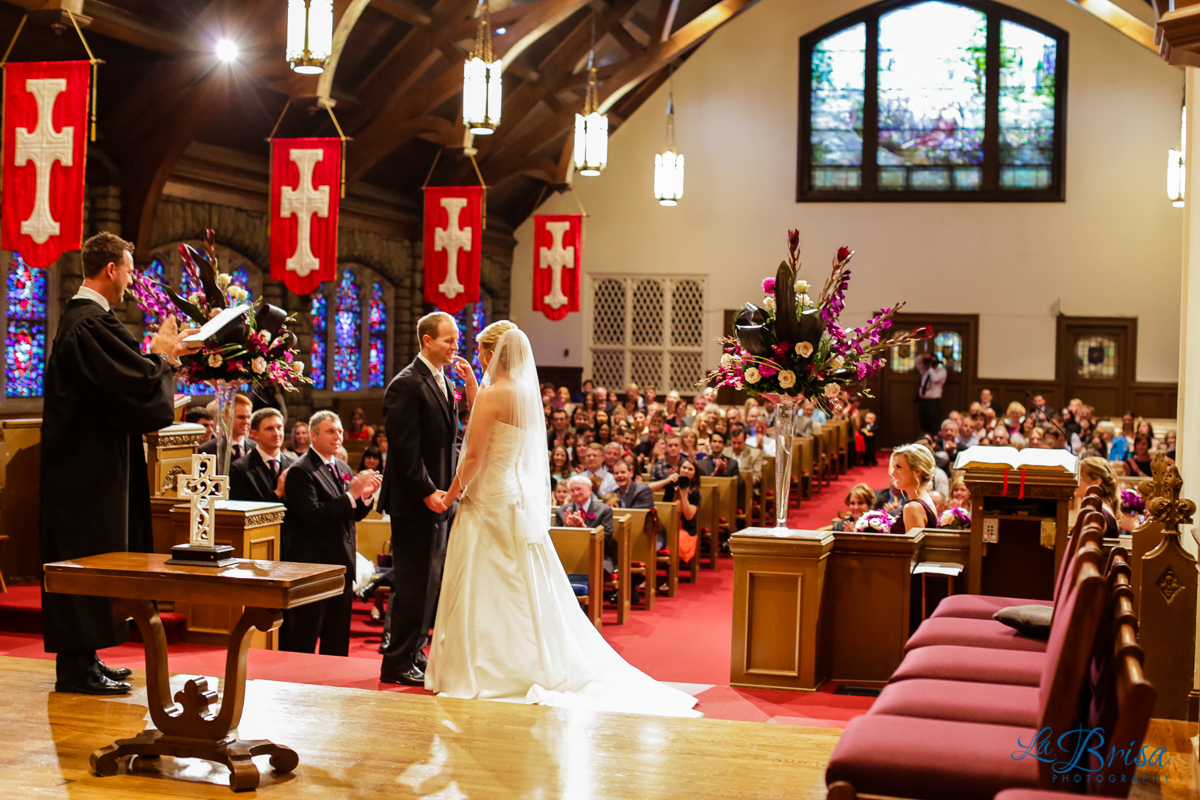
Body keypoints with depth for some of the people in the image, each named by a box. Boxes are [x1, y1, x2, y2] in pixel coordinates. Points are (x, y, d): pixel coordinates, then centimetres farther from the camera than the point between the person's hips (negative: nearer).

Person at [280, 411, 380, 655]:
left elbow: (354, 514, 15)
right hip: (313, 564, -8)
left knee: (338, 641, 13)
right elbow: (313, 516, -21)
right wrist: (351, 495, -22)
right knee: (303, 642, -3)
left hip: (342, 564, 8)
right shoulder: (300, 471, -11)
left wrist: (366, 495, -5)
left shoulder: (343, 468, 15)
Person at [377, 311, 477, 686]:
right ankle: (398, 663, 5)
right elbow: (405, 448, -18)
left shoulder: (443, 382, 14)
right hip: (414, 501, -9)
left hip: (437, 497, 9)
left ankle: (414, 652, 24)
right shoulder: (407, 385, -14)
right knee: (413, 583, -3)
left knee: (429, 582, 14)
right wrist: (426, 492, -19)